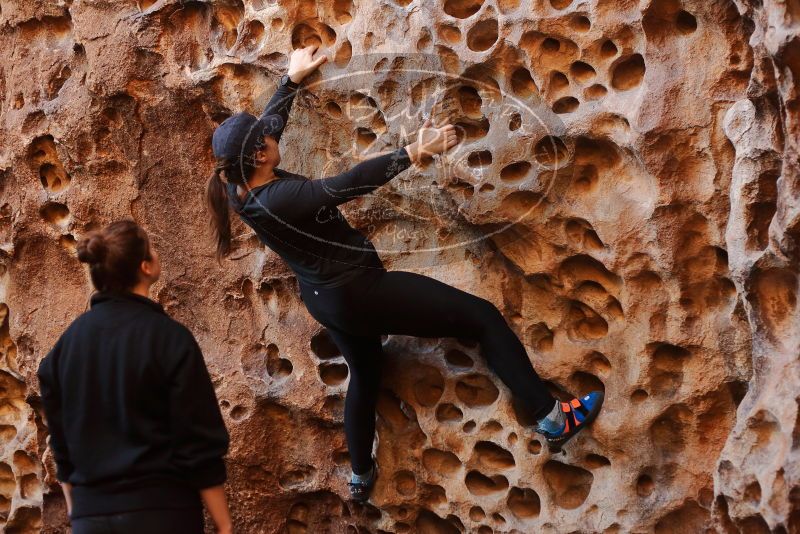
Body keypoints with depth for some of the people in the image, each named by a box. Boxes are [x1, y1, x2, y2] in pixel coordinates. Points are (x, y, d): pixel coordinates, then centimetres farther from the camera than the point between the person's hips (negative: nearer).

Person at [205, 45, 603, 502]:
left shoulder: (239, 186, -7)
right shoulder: (279, 198, -33)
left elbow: (264, 125, 9)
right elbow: (350, 184, -37)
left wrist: (293, 78, 19)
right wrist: (414, 152, -35)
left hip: (326, 299, 10)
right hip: (358, 292, -9)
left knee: (365, 375, 34)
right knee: (482, 317, -1)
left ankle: (361, 477, 49)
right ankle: (553, 419, 4)